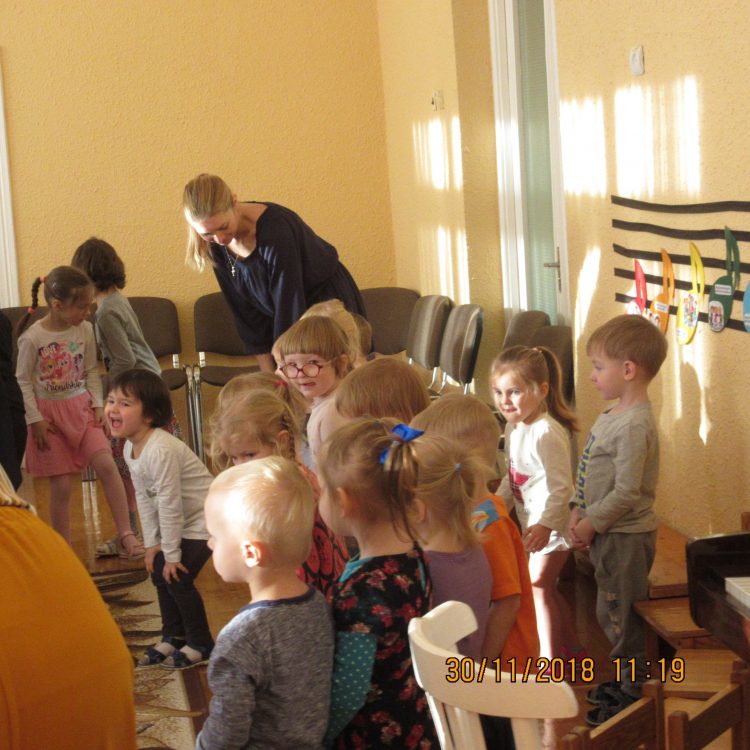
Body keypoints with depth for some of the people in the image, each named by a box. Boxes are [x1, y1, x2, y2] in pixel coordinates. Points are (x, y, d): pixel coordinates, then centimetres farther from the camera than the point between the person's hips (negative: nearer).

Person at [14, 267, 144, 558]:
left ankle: (125, 536, -6)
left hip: (82, 408, 4)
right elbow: (23, 381, -8)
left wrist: (98, 404, 0)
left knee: (107, 465, -13)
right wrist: (35, 420, -11)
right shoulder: (32, 338, -15)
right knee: (61, 486, 0)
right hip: (50, 414, -3)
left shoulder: (85, 329, -2)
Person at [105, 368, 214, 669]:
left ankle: (200, 644, 8)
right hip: (181, 520, 9)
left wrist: (171, 554, -19)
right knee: (159, 572, 9)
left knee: (177, 577, -9)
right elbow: (144, 498, 7)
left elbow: (169, 504, -26)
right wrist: (152, 543, 5)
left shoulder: (161, 450, -31)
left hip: (203, 519, -9)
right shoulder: (130, 448, -1)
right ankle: (174, 636, 26)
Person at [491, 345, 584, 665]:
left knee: (539, 586, -5)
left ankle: (550, 661, 5)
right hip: (532, 522, 10)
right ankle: (573, 650, 31)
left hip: (552, 523, -9)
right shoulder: (514, 427, 3)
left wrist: (545, 525, -34)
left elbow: (561, 487, -28)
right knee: (546, 588, 17)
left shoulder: (546, 433, -27)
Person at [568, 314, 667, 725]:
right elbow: (592, 474, 13)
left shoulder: (635, 426, -25)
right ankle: (625, 679, 37)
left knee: (618, 614, 2)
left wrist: (592, 523, -16)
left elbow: (626, 493, -26)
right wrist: (579, 510, 1)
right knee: (612, 611, 21)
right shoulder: (615, 414, 7)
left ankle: (632, 694, 16)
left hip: (626, 537, -10)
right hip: (608, 534, 10)